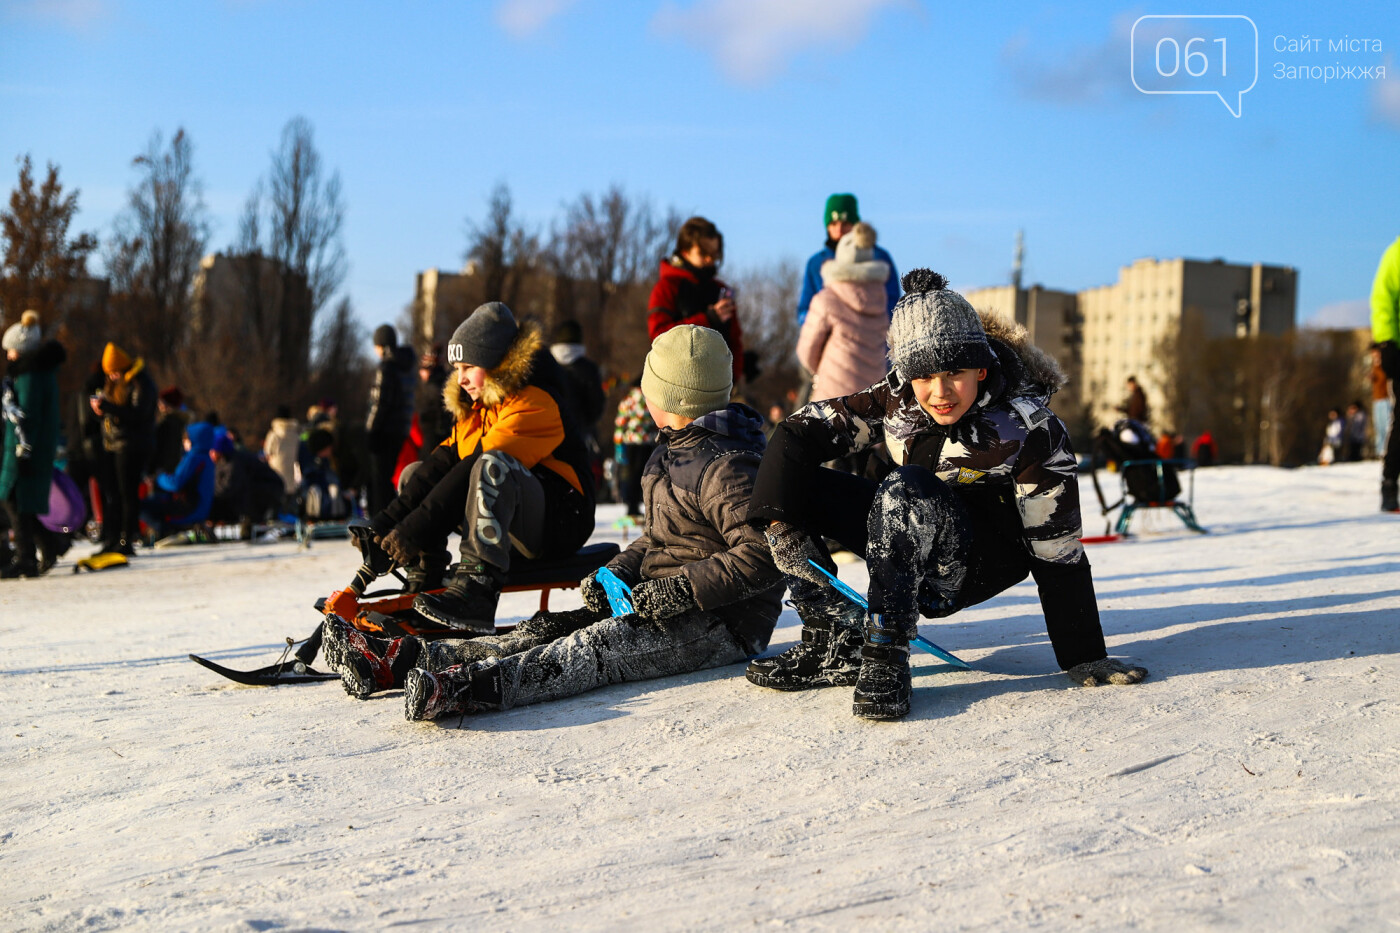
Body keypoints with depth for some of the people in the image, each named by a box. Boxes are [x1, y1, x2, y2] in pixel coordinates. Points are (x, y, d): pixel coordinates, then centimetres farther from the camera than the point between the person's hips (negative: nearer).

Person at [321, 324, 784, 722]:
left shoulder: (727, 468, -15)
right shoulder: (672, 452, 19)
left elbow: (763, 557, -25)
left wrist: (678, 591, -27)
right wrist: (616, 572, 3)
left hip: (721, 624, -9)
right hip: (663, 604, 9)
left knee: (601, 644, -33)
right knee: (547, 629, -8)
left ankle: (475, 686, -55)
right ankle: (400, 658, -20)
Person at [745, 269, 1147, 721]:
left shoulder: (1032, 432, -22)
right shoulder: (896, 399, -12)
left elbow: (1057, 552, -19)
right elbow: (799, 433, -10)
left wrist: (1085, 660, -17)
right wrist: (782, 522, -23)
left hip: (981, 566, -5)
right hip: (911, 549, 6)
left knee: (906, 491, -35)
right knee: (797, 483, -12)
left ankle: (886, 660, -32)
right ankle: (836, 646, -11)